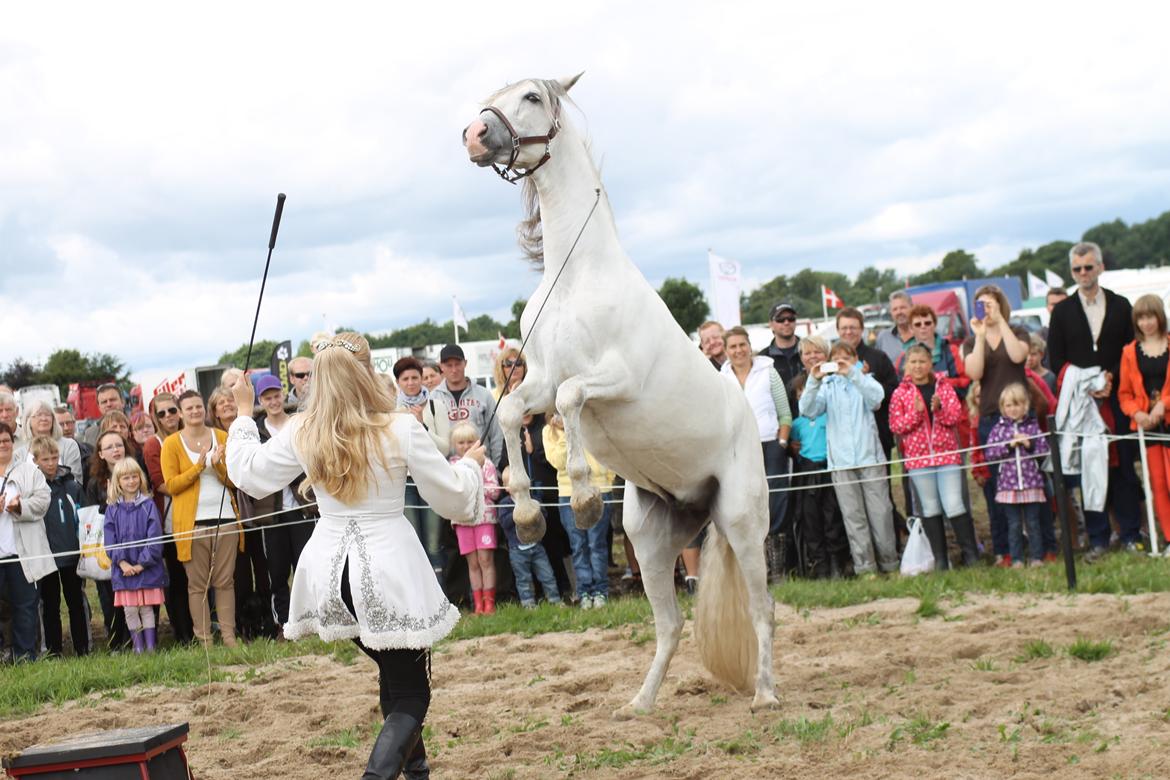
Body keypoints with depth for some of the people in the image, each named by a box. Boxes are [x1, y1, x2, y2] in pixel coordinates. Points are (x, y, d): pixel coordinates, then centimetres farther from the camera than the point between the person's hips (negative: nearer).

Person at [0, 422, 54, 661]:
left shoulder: (29, 471, 11)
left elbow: (42, 500, 0)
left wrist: (20, 507, -18)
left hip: (22, 550, 1)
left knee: (25, 604, 5)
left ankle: (25, 656, 13)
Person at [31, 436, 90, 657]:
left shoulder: (71, 485, 2)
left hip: (71, 553, 1)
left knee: (76, 601, 7)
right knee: (49, 604, 7)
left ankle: (82, 648, 13)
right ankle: (53, 649, 14)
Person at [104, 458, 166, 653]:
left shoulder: (148, 505, -1)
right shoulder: (112, 508, 4)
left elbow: (154, 537, -5)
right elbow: (110, 540, 1)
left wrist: (142, 563, -11)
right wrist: (122, 562, -11)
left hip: (147, 568, -1)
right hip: (124, 570, 1)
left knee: (147, 608, 3)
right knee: (130, 610, 1)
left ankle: (151, 647, 7)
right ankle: (138, 647, 10)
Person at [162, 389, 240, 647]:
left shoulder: (221, 437, 10)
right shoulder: (172, 444, 3)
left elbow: (234, 481, 8)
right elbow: (171, 485, -4)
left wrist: (218, 465, -11)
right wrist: (199, 466, -12)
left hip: (224, 518, 2)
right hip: (192, 522, -2)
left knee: (225, 581, 3)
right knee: (197, 584, 0)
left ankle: (229, 636, 7)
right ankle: (204, 640, 2)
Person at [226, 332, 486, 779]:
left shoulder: (301, 434, -2)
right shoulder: (401, 429, -11)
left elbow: (249, 475, 13)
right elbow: (452, 498, -2)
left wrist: (244, 414, 24)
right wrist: (470, 465, 18)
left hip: (331, 572, 4)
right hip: (390, 570, -4)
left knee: (394, 673, 25)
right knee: (410, 694, 2)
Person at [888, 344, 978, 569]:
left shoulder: (944, 386, 6)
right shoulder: (900, 394, 4)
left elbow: (956, 415, -1)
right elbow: (896, 426, -2)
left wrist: (940, 409, -20)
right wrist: (916, 412, -17)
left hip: (947, 454, -1)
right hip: (918, 458, 1)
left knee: (954, 506, -6)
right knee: (930, 509, 5)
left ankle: (970, 553, 4)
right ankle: (940, 559, 10)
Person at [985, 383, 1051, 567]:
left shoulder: (1032, 426, 6)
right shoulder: (999, 428, 5)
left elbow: (1044, 449, 2)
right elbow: (990, 453, -3)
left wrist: (1030, 444, -13)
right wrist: (1009, 445, -12)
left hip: (1032, 482, 0)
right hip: (1008, 484, 0)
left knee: (1033, 523, 5)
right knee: (1014, 524, 4)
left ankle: (1037, 557, 11)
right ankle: (1016, 559, 9)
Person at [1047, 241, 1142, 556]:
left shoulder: (1120, 306, 9)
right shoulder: (1062, 311, 7)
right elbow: (1055, 361, 4)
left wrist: (1112, 378, -10)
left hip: (1116, 397, 0)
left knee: (1124, 467, 1)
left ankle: (1130, 535, 7)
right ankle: (1098, 539, 3)